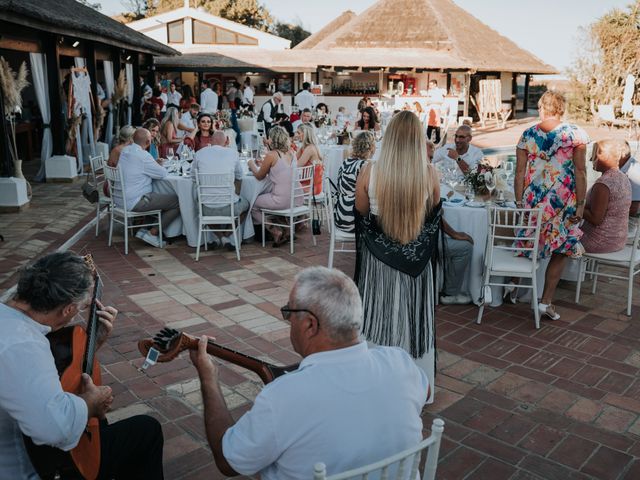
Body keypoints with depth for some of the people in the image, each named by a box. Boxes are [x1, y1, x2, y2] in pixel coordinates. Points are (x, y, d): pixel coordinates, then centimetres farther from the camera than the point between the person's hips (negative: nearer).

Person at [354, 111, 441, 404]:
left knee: (380, 321, 14)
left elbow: (361, 217, -2)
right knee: (414, 321, 18)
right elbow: (433, 217, 3)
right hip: (416, 262, 1)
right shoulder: (429, 174, -12)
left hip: (378, 261, -1)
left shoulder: (369, 173, -15)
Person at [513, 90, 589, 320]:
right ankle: (546, 301, 11)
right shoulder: (575, 134, -3)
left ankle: (513, 283, 30)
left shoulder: (527, 135, 2)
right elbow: (580, 171, -6)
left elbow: (520, 172, 1)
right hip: (563, 201, -2)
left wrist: (519, 202, 6)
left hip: (532, 198, 2)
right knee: (560, 250, 10)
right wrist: (580, 204, -2)